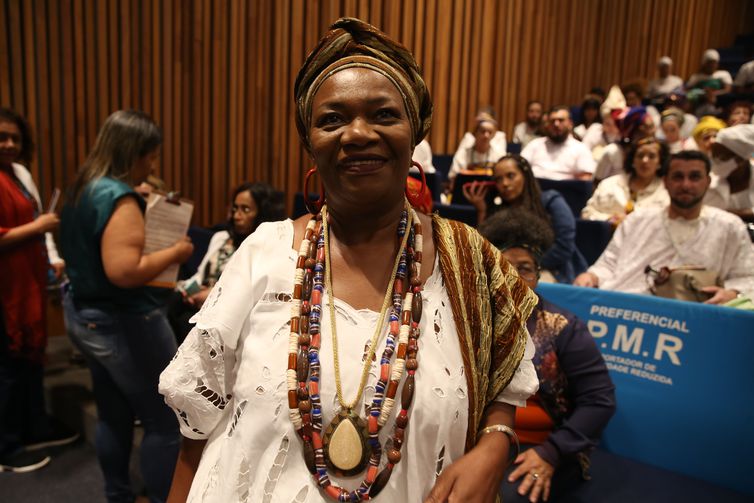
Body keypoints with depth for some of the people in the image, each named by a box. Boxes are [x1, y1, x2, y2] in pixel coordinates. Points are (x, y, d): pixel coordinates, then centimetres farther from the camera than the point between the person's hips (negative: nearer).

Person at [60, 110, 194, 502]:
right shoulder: (119, 197, -22)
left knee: (113, 415, 20)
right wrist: (174, 253, -18)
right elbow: (124, 271, -31)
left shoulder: (82, 189, 7)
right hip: (123, 323, -10)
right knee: (164, 421, 5)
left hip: (84, 315, 10)